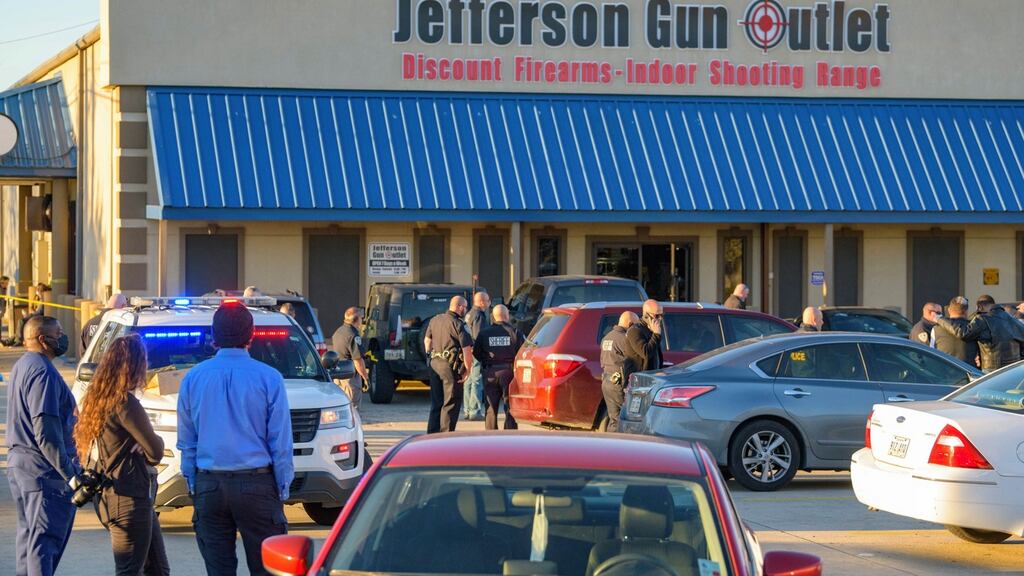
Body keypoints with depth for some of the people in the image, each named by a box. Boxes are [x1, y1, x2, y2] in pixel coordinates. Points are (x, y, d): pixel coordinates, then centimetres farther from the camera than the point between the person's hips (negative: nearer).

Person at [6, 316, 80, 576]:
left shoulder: (21, 366, 16)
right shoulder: (43, 372, -18)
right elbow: (46, 431, -25)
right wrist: (70, 473, -26)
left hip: (18, 461, 10)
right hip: (43, 468, -10)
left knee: (28, 534, 16)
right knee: (45, 538, -9)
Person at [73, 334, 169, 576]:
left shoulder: (97, 399, 9)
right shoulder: (125, 403, -18)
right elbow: (155, 451, -14)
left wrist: (140, 446, -2)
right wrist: (157, 441, 9)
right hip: (129, 500, -9)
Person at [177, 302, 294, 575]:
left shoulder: (193, 378, 2)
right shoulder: (269, 378, -7)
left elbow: (186, 440, 9)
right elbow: (280, 442, -4)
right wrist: (283, 488, 4)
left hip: (209, 487, 3)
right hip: (257, 485, -3)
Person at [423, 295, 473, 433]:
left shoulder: (435, 320, 9)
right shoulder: (458, 325, -13)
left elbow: (427, 340, 19)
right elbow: (467, 350, -16)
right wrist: (468, 369, -8)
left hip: (435, 364, 7)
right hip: (451, 367, -7)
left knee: (436, 404, 15)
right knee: (451, 404, -1)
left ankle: (432, 435, 18)